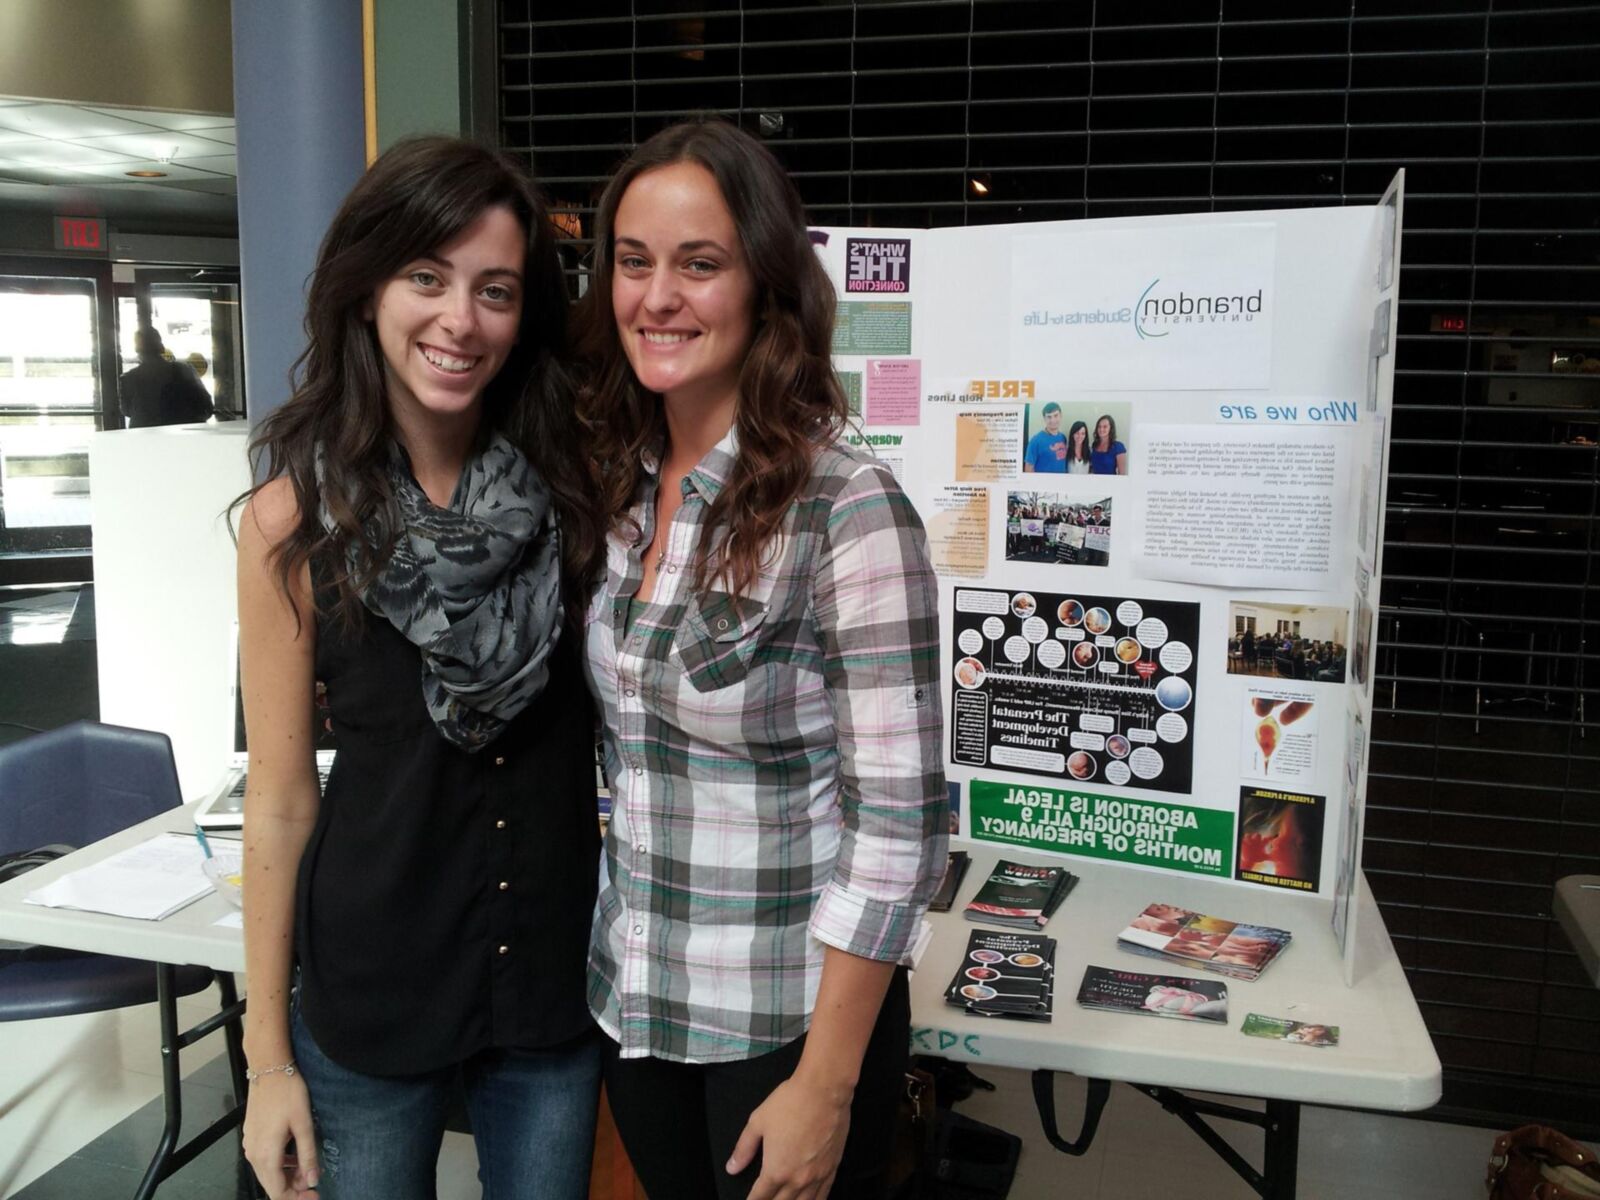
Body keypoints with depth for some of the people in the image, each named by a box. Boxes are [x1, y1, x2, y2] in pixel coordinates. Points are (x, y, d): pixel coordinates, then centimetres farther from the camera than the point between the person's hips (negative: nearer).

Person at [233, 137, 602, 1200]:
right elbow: (281, 794, -7)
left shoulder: (570, 484, -6)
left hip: (558, 978, 2)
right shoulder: (297, 515, -11)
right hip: (372, 994, -1)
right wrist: (268, 1055, -3)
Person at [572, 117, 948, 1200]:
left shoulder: (847, 506, -19)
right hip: (634, 1004, 6)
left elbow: (900, 820, -18)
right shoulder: (620, 485, 0)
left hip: (787, 1023, -6)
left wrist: (826, 1086, -16)